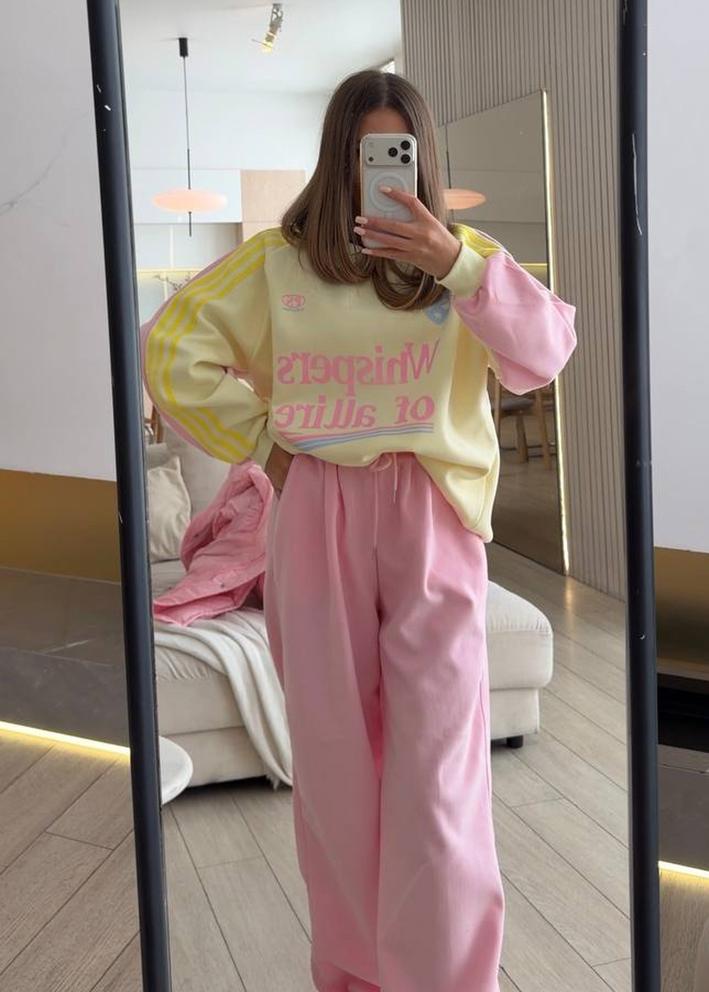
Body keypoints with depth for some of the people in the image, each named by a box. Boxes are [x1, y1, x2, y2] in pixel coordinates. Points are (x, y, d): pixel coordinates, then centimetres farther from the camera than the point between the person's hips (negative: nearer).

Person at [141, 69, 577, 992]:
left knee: (438, 753, -4)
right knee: (333, 744, 8)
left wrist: (458, 266, -23)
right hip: (318, 517, 1)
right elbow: (173, 353, 5)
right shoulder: (279, 259, 5)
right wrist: (260, 440, 2)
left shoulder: (467, 252, 5)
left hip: (433, 517, -1)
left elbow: (546, 354, -10)